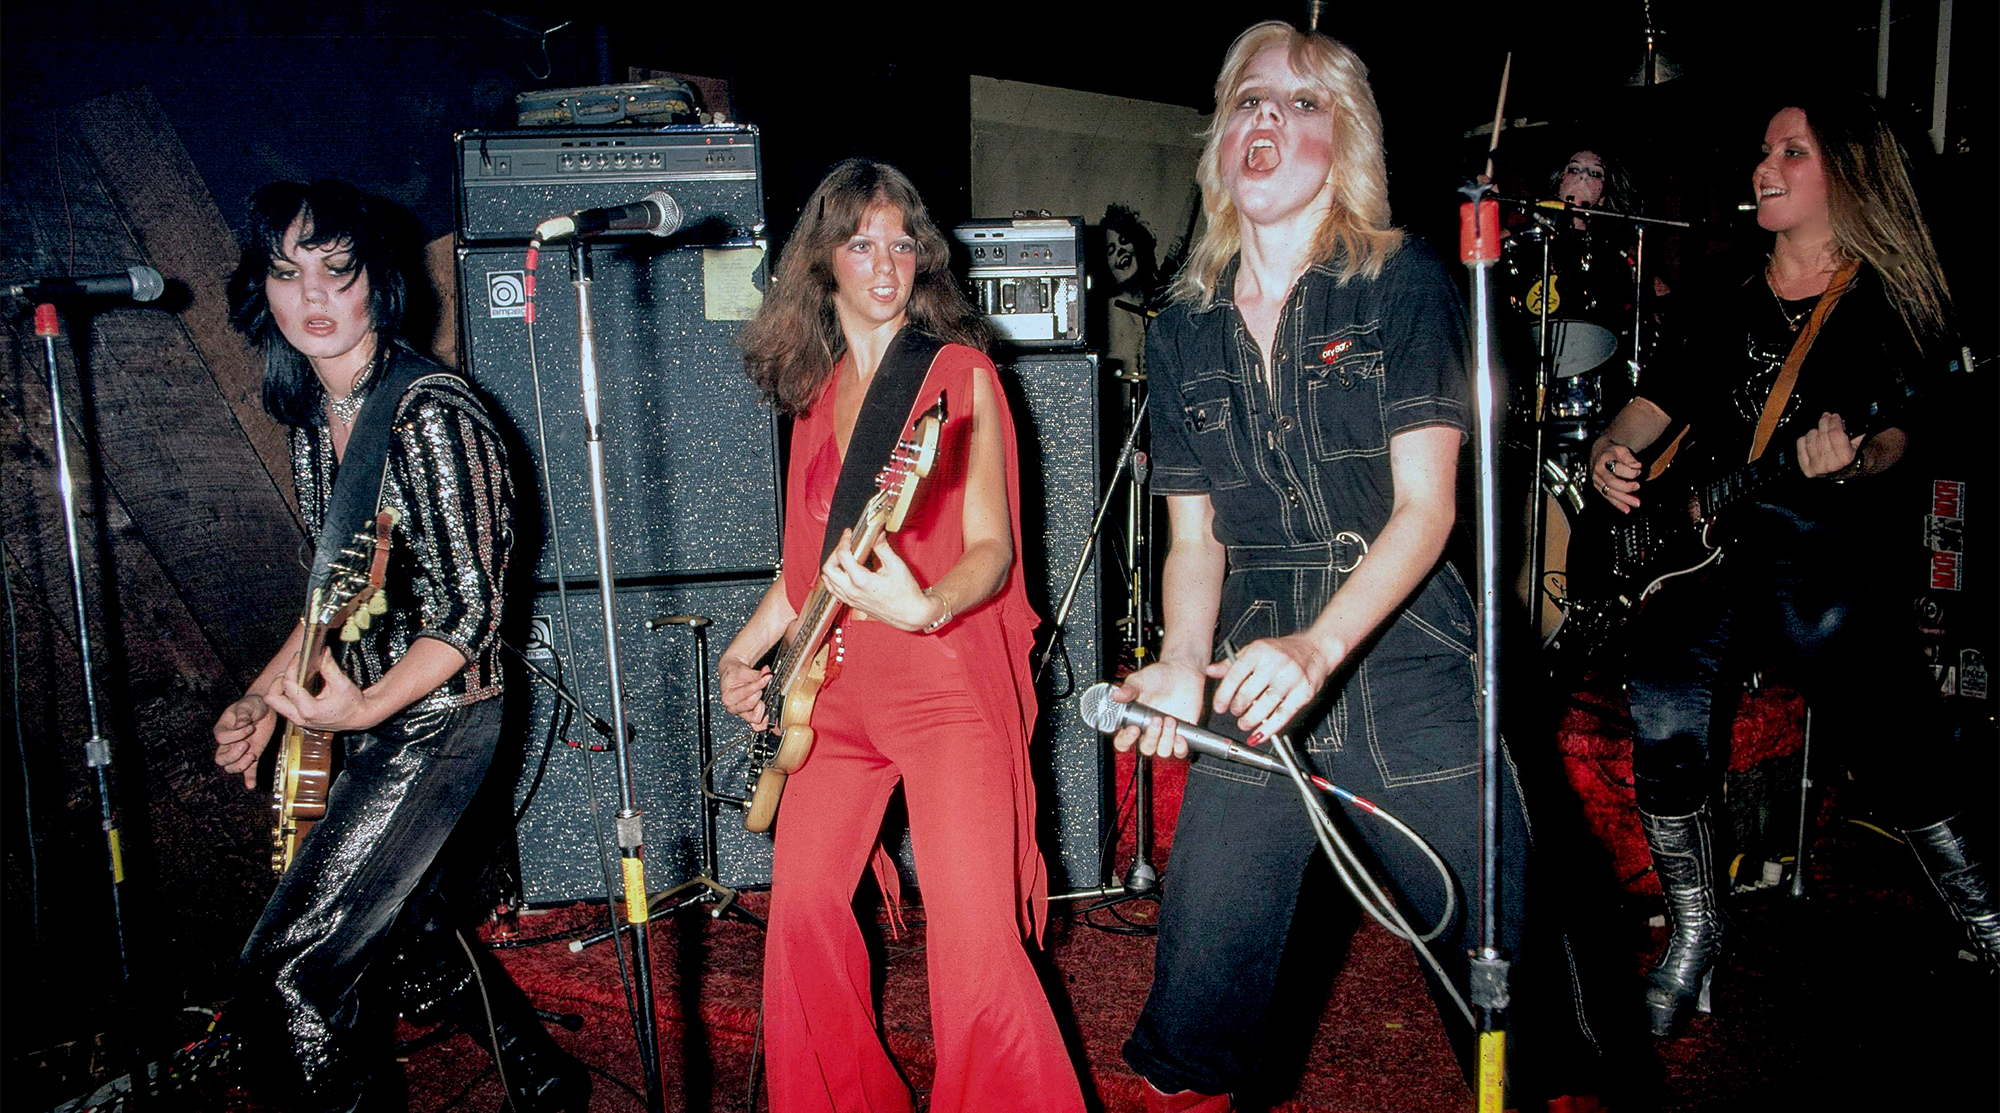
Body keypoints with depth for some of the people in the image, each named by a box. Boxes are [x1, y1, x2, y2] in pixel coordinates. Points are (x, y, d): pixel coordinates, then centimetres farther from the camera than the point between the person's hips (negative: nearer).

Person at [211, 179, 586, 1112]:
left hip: (434, 723, -9)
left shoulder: (430, 415, -20)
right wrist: (264, 697, 11)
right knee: (410, 939, 23)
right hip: (367, 722, 9)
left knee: (283, 982, -8)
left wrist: (367, 707, -30)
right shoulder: (311, 415, 6)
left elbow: (471, 614, -20)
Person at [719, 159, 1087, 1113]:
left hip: (946, 677, -6)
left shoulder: (961, 373, -4)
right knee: (801, 909, 10)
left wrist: (922, 604, -30)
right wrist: (745, 649, 17)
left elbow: (993, 549, -11)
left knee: (974, 944, -12)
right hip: (838, 686, 6)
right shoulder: (816, 389, 13)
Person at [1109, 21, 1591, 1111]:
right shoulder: (1184, 330, 9)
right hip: (1255, 690, 3)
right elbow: (1193, 537, 10)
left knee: (1502, 976, 4)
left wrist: (1319, 648, -23)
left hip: (1407, 677, -2)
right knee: (1194, 1008, 3)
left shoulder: (1404, 283, -1)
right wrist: (1184, 665, -8)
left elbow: (1425, 507, -9)